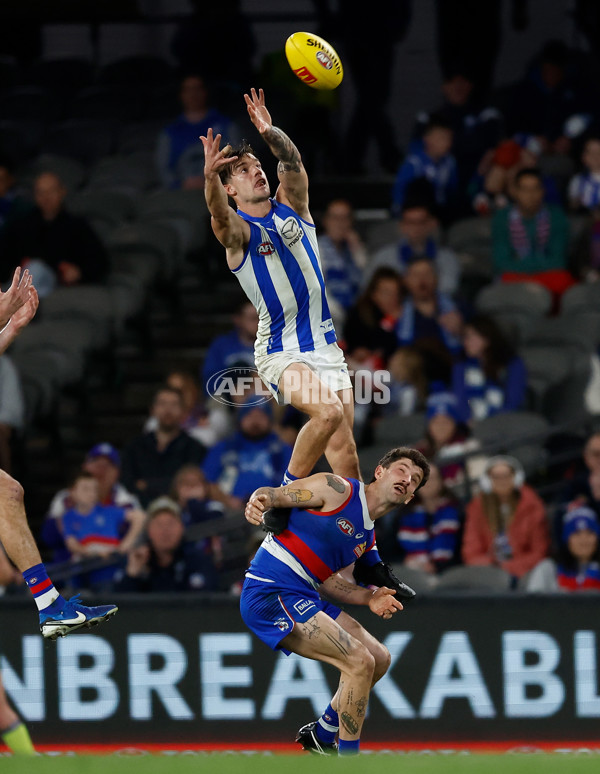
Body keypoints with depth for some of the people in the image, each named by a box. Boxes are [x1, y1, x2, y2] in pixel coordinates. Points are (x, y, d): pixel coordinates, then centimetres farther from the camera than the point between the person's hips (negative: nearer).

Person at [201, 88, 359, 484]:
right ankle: (289, 490, -12)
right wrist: (210, 176, -51)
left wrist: (272, 135, -36)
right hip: (281, 353, -5)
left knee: (343, 444, 3)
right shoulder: (238, 230, -5)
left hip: (326, 344, 5)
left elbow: (293, 162, -13)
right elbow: (220, 215, -29)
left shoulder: (291, 206, 7)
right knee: (328, 411, -28)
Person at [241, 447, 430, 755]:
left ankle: (321, 736, 31)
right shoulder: (338, 490, -6)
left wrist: (369, 598, -5)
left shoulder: (368, 538, 18)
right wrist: (258, 503, -31)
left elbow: (326, 579, 11)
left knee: (380, 660, 16)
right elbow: (270, 495, -6)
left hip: (303, 599, 10)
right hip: (270, 592, -10)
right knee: (359, 662, -17)